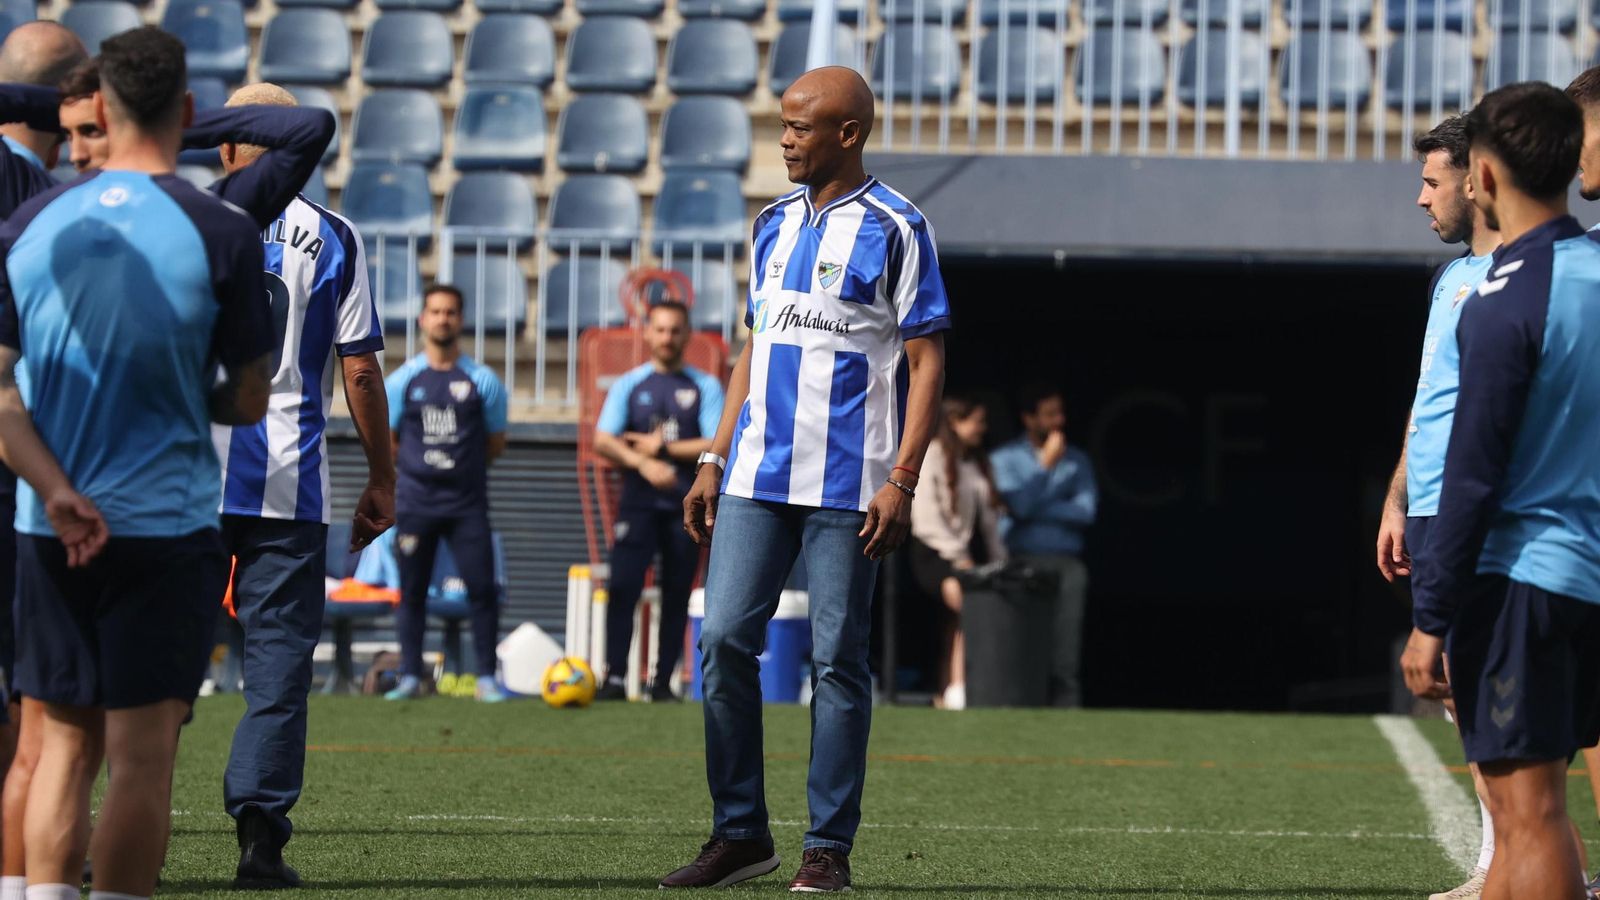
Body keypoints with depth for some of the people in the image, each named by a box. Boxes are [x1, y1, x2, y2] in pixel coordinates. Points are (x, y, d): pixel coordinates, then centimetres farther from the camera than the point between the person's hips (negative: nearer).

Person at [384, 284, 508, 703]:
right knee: (412, 590, 3)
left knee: (482, 587, -7)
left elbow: (495, 442, 10)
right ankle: (410, 677, 9)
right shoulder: (403, 380, 4)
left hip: (467, 502, -1)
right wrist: (421, 465, 8)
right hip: (414, 500, 1)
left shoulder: (482, 381, 2)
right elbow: (388, 441, 12)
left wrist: (461, 467, 8)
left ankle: (487, 677, -1)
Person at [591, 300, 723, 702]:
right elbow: (603, 441, -3)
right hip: (639, 503, 0)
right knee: (623, 587, -12)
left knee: (677, 595, 2)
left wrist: (663, 448, -8)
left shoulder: (705, 387, 6)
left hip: (686, 506, 0)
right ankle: (614, 679, -13)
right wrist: (644, 463, -19)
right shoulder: (629, 385, 8)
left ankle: (663, 682, 7)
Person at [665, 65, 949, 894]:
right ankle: (739, 833, 8)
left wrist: (901, 483, -14)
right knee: (724, 639, -1)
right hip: (758, 474, 6)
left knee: (837, 659, -1)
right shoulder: (773, 226, 14)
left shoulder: (894, 229, -5)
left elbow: (926, 362, -7)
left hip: (847, 482, -6)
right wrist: (715, 461, 14)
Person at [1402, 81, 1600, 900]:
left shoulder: (1506, 299, -14)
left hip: (1518, 577, -8)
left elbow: (1474, 474, -15)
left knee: (1528, 813, -6)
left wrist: (1431, 617, -12)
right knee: (1521, 808, 16)